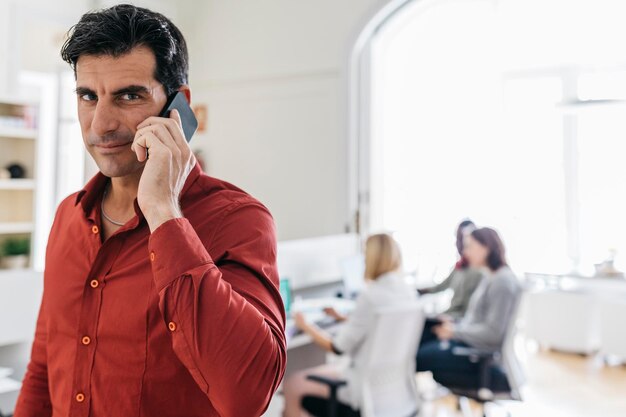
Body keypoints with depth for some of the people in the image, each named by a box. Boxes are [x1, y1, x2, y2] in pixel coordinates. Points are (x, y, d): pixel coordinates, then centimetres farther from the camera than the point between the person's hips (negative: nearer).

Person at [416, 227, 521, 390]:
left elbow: (493, 332, -21)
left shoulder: (502, 281, -17)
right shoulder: (489, 277, 13)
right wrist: (453, 325, 2)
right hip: (472, 342, 10)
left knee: (422, 358, -16)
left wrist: (455, 331, -14)